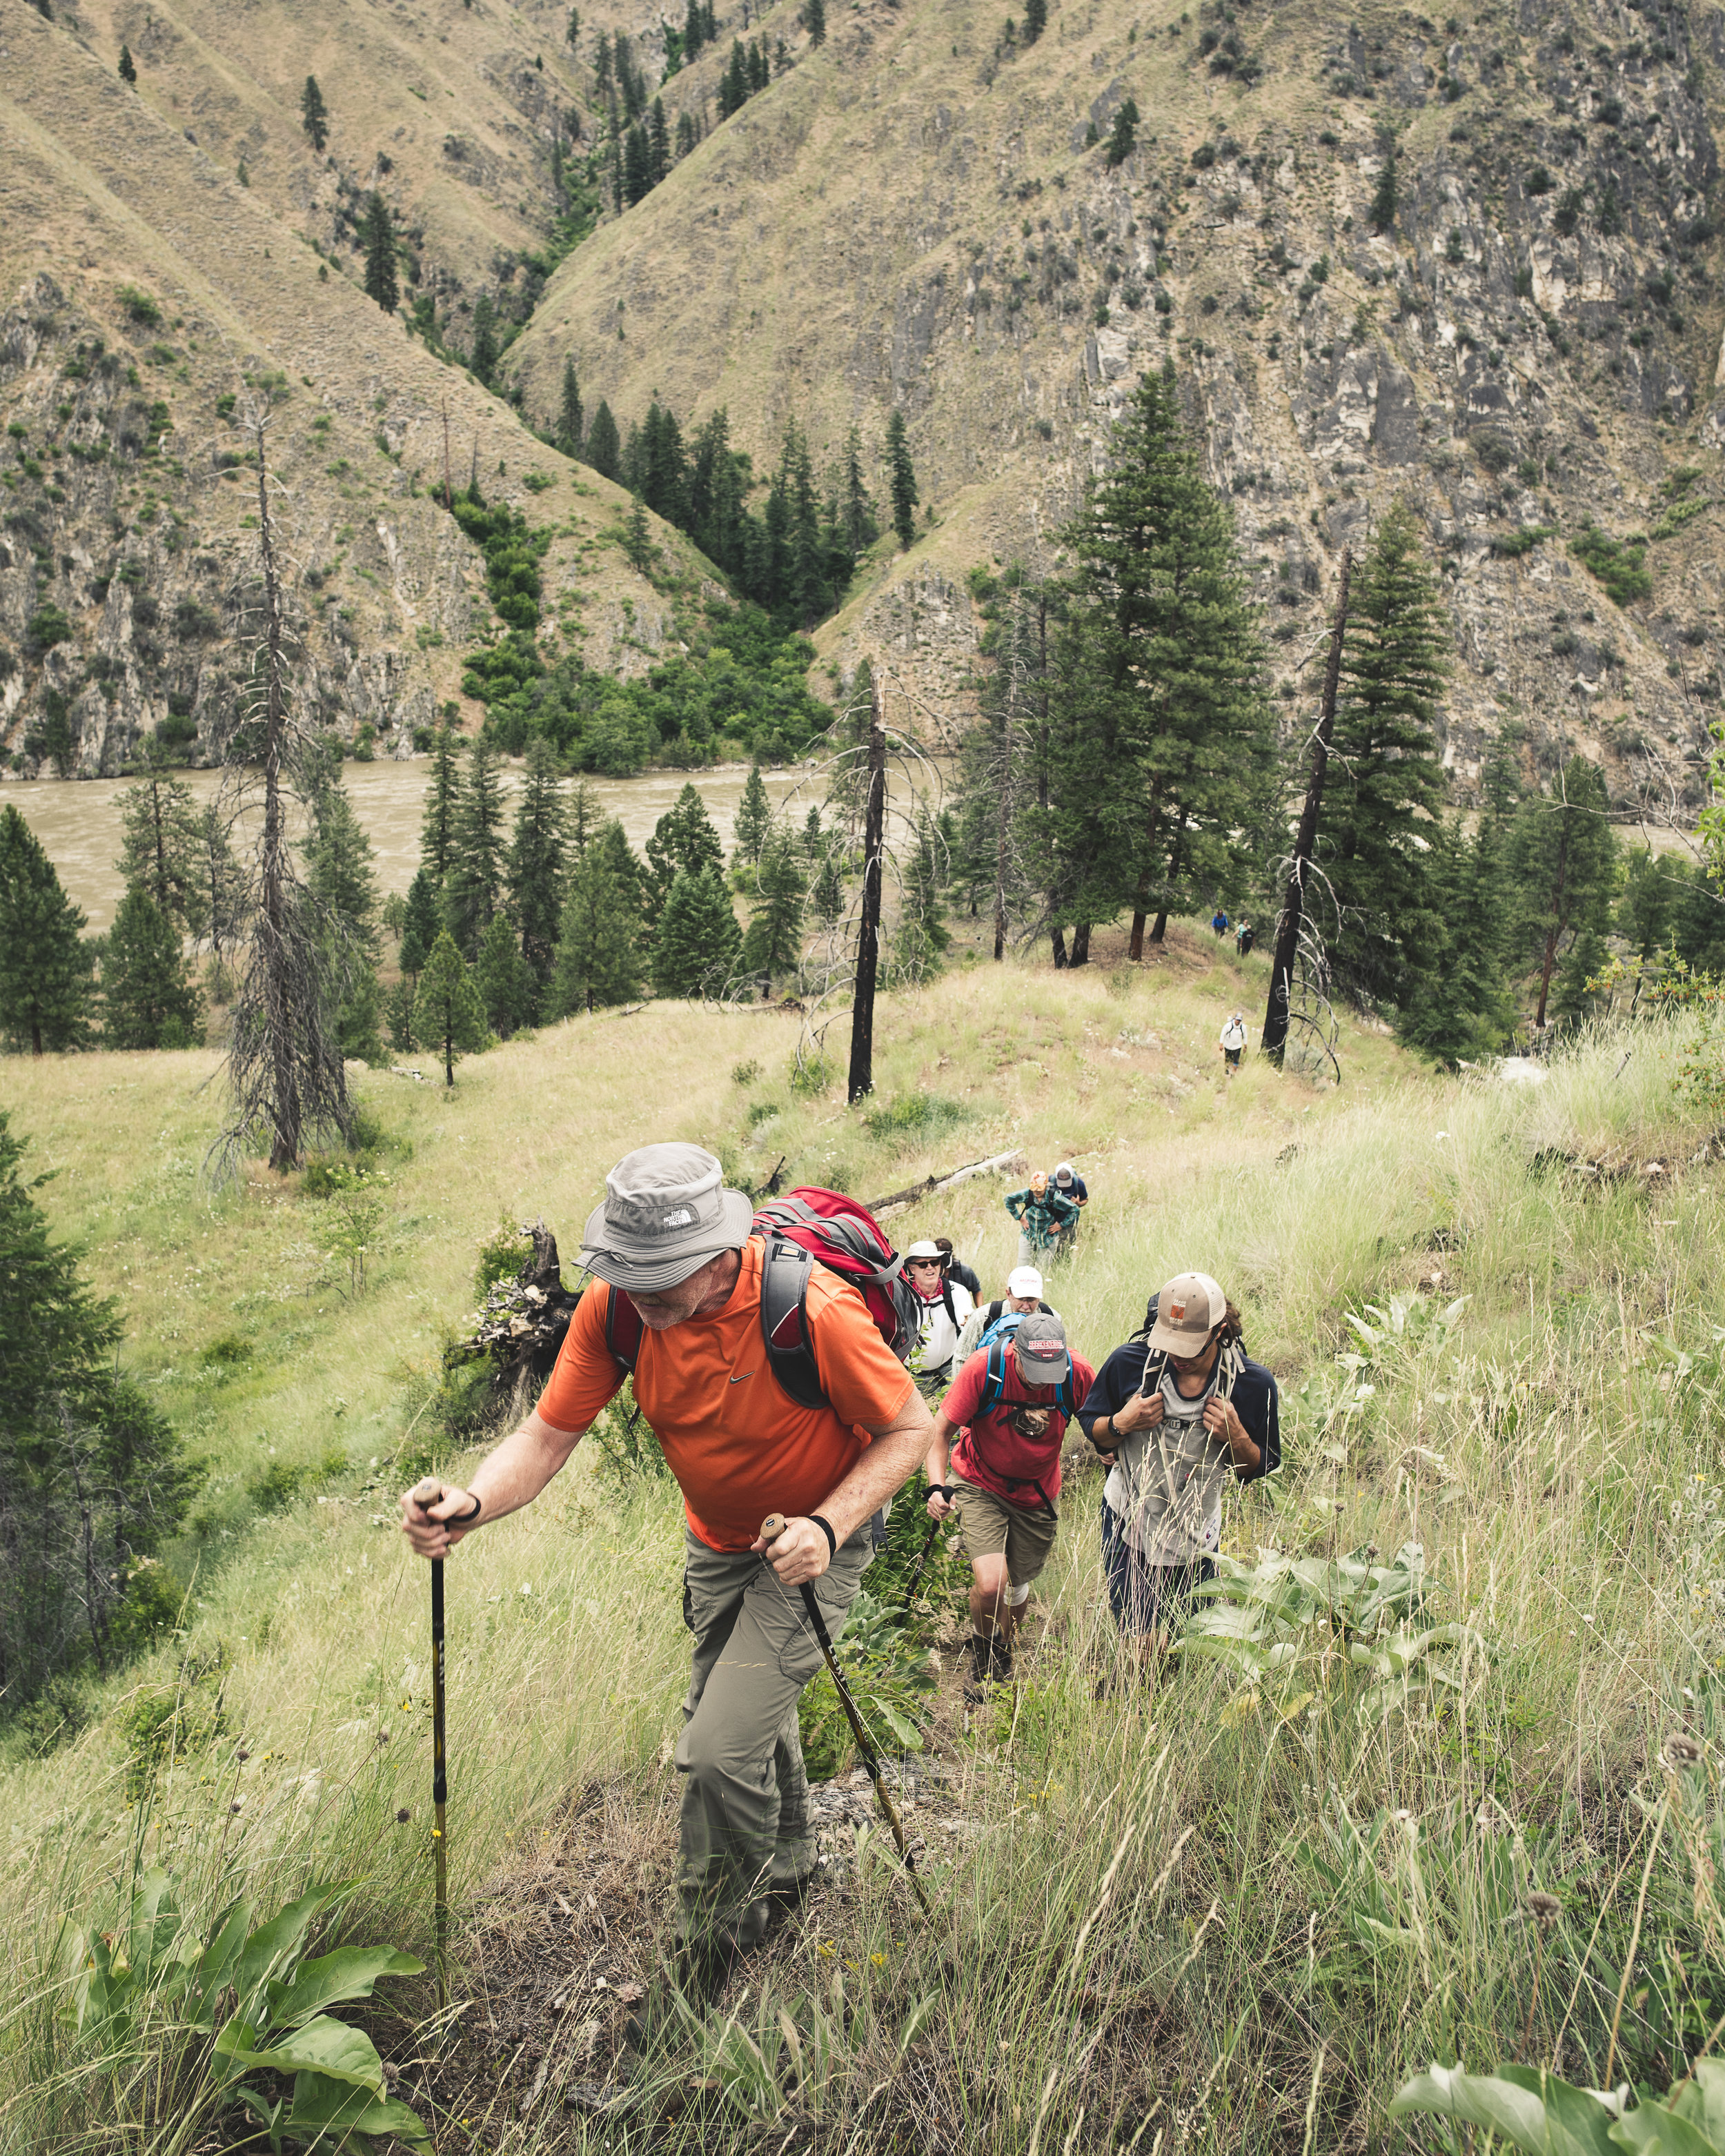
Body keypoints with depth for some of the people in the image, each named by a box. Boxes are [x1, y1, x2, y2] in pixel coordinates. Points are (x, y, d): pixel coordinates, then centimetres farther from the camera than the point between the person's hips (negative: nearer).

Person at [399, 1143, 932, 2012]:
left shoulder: (814, 1312, -35)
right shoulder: (616, 1306, -22)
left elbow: (908, 1428, -21)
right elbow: (547, 1435, -19)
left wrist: (829, 1525, -33)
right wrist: (472, 1502, -38)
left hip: (809, 1544, -6)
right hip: (714, 1542, 6)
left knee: (720, 1750, -13)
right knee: (738, 1717, 25)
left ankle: (710, 1947, 17)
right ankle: (788, 1867, 56)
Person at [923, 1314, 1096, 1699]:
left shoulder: (1078, 1374, -21)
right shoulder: (983, 1369, -27)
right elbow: (941, 1430, -19)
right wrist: (938, 1485, -32)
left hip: (1037, 1492, 3)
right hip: (980, 1484, -3)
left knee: (1017, 1585, 16)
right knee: (990, 1585, -20)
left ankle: (1003, 1656, 48)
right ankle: (984, 1650, 14)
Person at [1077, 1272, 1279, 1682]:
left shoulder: (1253, 1384, -14)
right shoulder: (1129, 1363, -15)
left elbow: (1257, 1469, -1)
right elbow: (1092, 1429, 1)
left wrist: (1236, 1437, -23)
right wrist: (1121, 1424, -22)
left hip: (1196, 1536, 2)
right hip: (1130, 1522, -1)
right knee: (1145, 1638, -6)